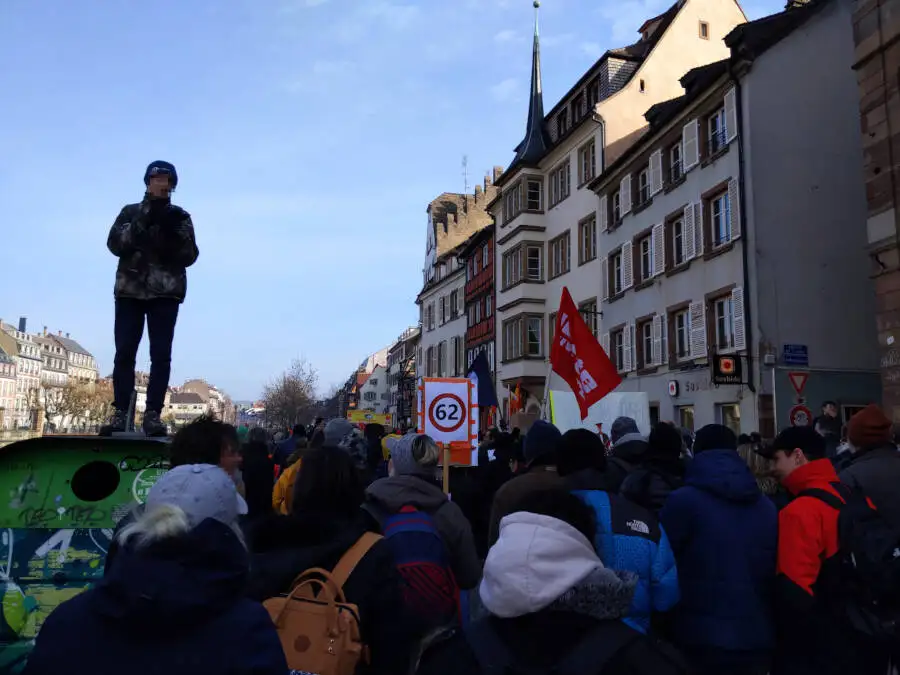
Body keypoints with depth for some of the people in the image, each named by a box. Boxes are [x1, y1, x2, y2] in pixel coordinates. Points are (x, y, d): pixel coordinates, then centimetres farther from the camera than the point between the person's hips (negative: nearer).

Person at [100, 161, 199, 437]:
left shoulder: (180, 217, 14)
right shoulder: (130, 212, 15)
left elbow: (190, 257, 4)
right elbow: (115, 245, 1)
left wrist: (174, 232, -12)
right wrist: (142, 223, -11)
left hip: (166, 293, 0)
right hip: (130, 290, 1)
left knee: (161, 355, -6)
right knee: (125, 352, -4)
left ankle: (153, 414, -6)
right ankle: (120, 412, -1)